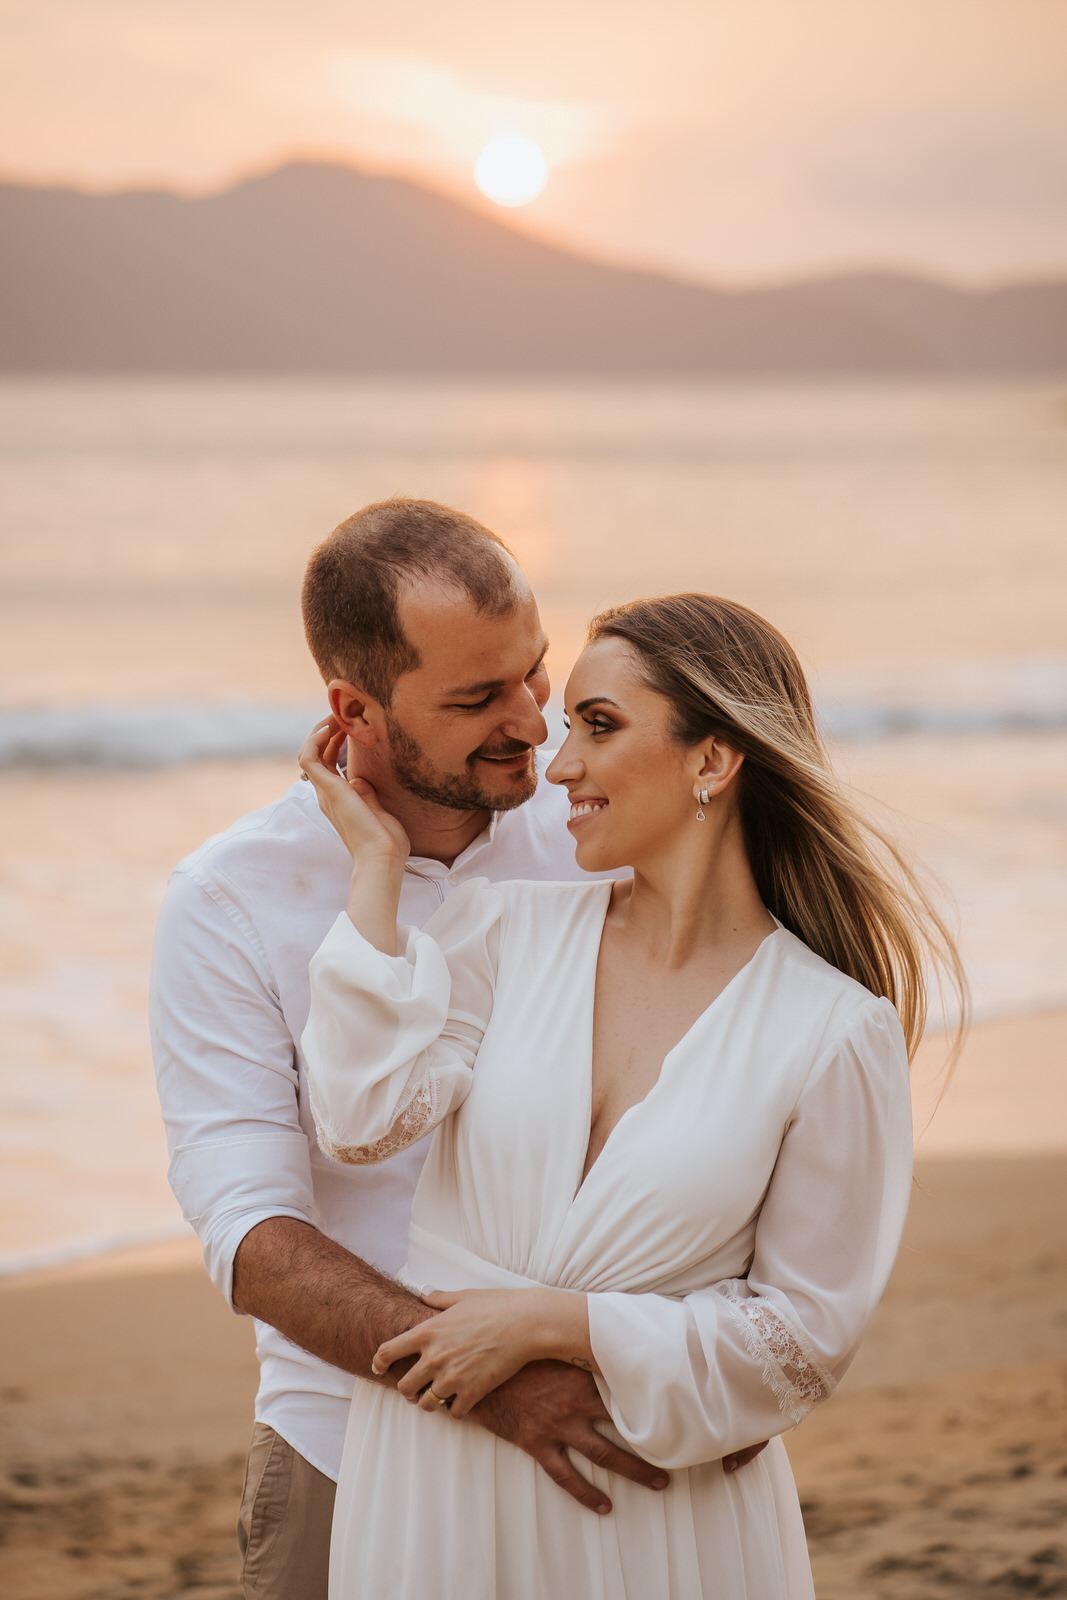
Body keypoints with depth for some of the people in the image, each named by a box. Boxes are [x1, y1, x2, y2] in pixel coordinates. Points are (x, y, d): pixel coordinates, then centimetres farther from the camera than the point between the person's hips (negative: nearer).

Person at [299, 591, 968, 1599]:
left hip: (664, 1512, -2)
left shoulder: (836, 1033, -8)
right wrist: (377, 865, -8)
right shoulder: (505, 930, 1)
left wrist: (558, 1323, -13)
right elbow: (363, 1122, -13)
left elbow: (807, 1333, -6)